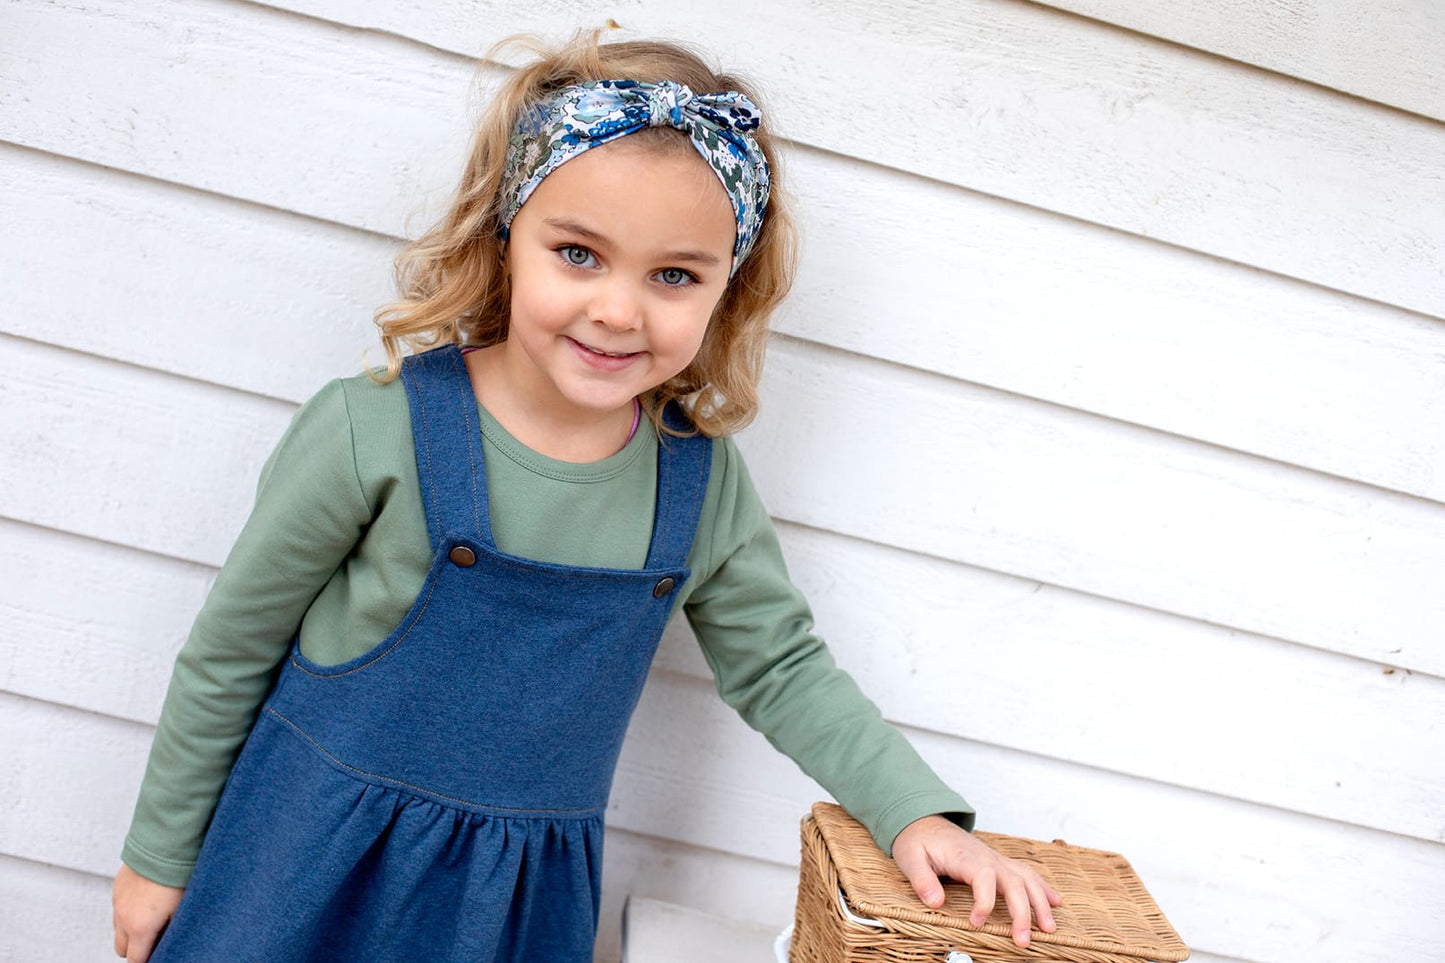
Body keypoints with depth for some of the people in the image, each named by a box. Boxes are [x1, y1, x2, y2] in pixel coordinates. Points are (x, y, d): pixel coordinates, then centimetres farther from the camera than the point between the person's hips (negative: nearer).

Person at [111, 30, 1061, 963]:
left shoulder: (705, 480, -9)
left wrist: (917, 813, -6)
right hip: (315, 864, -2)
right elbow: (229, 653, -8)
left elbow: (781, 668, 4)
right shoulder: (376, 430, -19)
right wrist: (160, 854, 2)